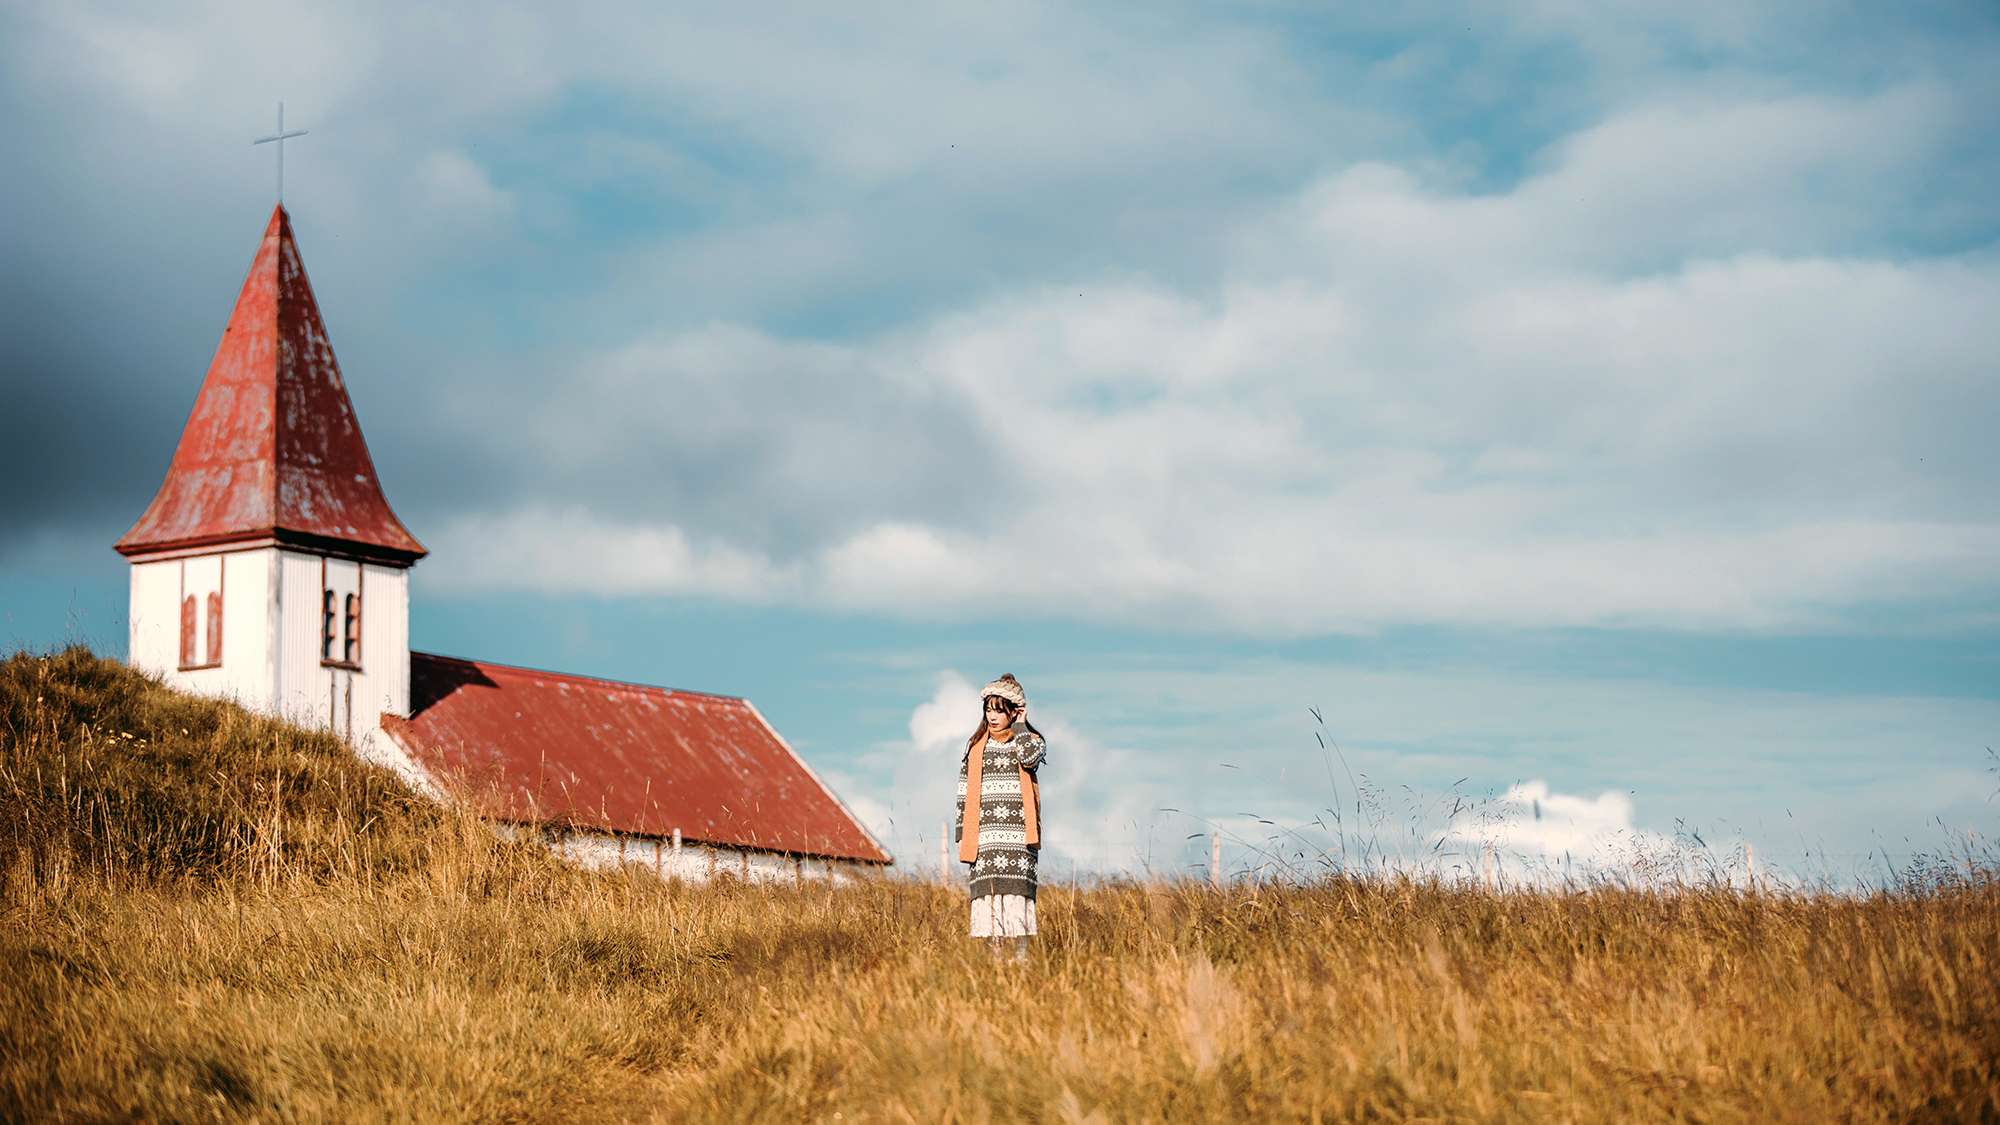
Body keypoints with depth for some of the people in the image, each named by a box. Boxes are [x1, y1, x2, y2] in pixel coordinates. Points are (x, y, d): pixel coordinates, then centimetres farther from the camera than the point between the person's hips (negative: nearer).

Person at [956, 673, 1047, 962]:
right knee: (989, 897, -3)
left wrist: (1019, 726, -3)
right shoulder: (976, 746, 14)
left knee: (1017, 894, -10)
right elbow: (964, 792, 14)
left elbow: (1029, 757, -18)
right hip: (985, 837, 2)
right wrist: (961, 835, 8)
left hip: (1018, 834, -2)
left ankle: (1021, 958, -8)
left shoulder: (1032, 740, 8)